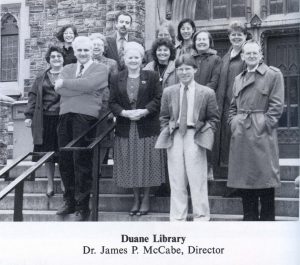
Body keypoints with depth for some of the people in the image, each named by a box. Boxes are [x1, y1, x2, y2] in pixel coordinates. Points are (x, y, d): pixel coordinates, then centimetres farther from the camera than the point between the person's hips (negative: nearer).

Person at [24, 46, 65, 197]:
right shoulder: (41, 78, 14)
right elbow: (33, 96, 11)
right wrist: (29, 115, 3)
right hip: (45, 119, 3)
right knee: (47, 152, 6)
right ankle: (50, 184, 16)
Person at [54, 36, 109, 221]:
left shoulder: (100, 69, 7)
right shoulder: (67, 69, 21)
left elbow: (89, 84, -13)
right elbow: (59, 89, 2)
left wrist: (65, 83, -4)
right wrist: (82, 88, -7)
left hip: (86, 116, -5)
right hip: (65, 116, 5)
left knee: (82, 161, -4)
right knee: (65, 160, 8)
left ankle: (83, 207, 5)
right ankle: (70, 201, 22)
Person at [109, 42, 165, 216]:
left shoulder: (152, 77, 2)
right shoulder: (116, 79, 8)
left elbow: (158, 99, -3)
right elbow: (112, 103, 3)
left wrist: (144, 111, -16)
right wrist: (125, 113, -14)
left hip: (147, 128, -2)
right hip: (125, 128, 2)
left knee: (147, 162, 2)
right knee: (130, 164, 6)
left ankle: (146, 198, 14)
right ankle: (136, 199, 18)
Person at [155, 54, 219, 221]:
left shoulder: (207, 93, 2)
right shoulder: (168, 92, 10)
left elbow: (214, 118, 6)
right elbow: (164, 117, 16)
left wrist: (205, 132, -6)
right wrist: (167, 132, 3)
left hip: (195, 138, -2)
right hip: (175, 138, 2)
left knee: (197, 180, -1)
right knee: (177, 180, 6)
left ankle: (201, 217, 11)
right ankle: (177, 218, 14)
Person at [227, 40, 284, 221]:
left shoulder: (273, 74, 1)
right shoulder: (239, 79, 19)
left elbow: (277, 106, -4)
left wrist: (264, 124, -12)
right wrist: (234, 123, 6)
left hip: (262, 135, -5)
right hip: (241, 136, 5)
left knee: (265, 179, -4)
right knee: (244, 180, 7)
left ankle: (267, 219, 4)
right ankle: (249, 219, 16)